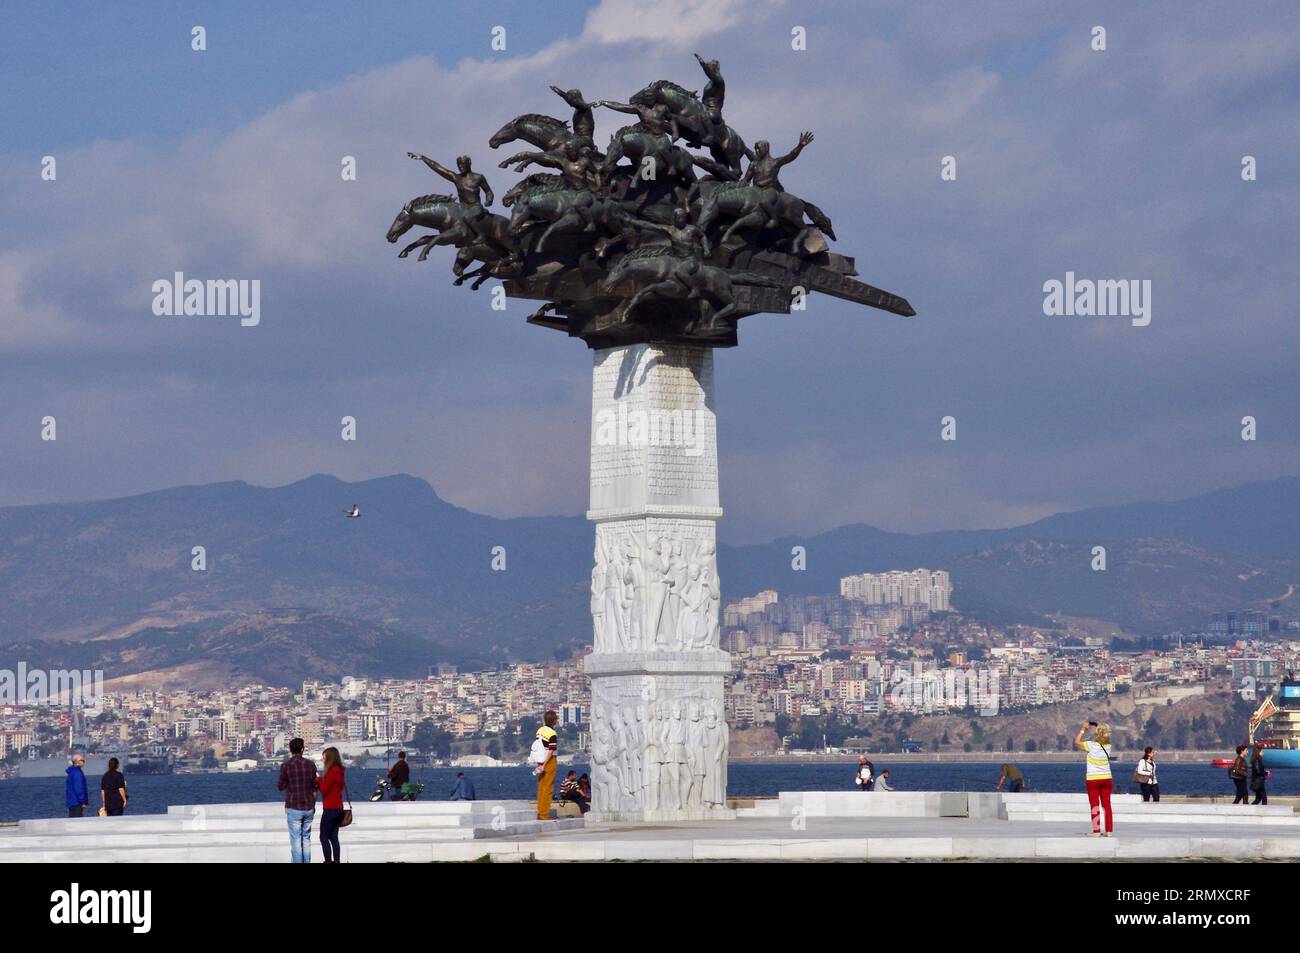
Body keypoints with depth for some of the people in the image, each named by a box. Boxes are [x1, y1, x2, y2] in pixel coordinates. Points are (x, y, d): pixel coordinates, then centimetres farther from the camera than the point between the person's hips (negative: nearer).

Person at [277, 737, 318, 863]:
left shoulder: (286, 766, -10)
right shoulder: (311, 765, 0)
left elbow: (281, 786, -3)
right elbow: (315, 787, 6)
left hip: (294, 808, -3)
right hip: (309, 808, 3)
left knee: (296, 840, 0)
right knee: (306, 839, 12)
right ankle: (307, 862, 11)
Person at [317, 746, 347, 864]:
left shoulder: (332, 772, -16)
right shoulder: (340, 771, 10)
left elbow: (324, 789, -16)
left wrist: (318, 779, -1)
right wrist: (321, 780, 2)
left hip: (330, 809, -9)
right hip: (338, 808, 9)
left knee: (324, 837, -2)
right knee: (333, 837, 12)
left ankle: (328, 860, -6)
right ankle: (337, 860, 10)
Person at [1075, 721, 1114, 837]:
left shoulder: (1092, 745, -15)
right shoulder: (1108, 745, -2)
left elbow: (1077, 742, -2)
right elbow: (1104, 738, 22)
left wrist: (1083, 729, 6)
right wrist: (1099, 727, 15)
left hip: (1093, 779, -4)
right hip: (1107, 778, 4)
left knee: (1095, 805, 0)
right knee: (1106, 805, 8)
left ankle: (1096, 831, -2)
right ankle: (1109, 830, 8)